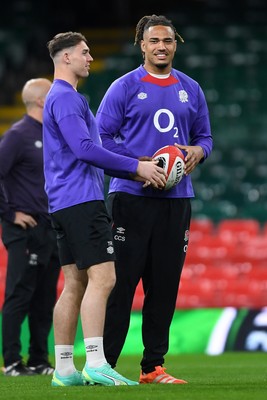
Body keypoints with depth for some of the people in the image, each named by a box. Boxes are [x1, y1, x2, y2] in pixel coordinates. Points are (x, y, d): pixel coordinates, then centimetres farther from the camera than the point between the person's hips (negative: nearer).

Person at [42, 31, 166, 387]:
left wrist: (136, 173, 18)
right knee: (102, 278, -15)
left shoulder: (64, 97, 24)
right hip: (81, 200, -11)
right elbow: (85, 149, -21)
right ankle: (96, 363, -20)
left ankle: (64, 369, 8)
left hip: (66, 204, 11)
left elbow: (88, 155, 26)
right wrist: (136, 166, -16)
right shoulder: (66, 98, -10)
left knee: (75, 284, 8)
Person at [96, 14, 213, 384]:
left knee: (164, 285, 5)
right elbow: (101, 137, -2)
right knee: (120, 283, -7)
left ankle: (153, 367, 11)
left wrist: (198, 151, -3)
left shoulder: (191, 90, 14)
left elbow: (204, 136, 21)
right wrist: (138, 164, -14)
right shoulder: (124, 87, 0)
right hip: (131, 196, -4)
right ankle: (102, 365, -4)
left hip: (176, 198, 4)